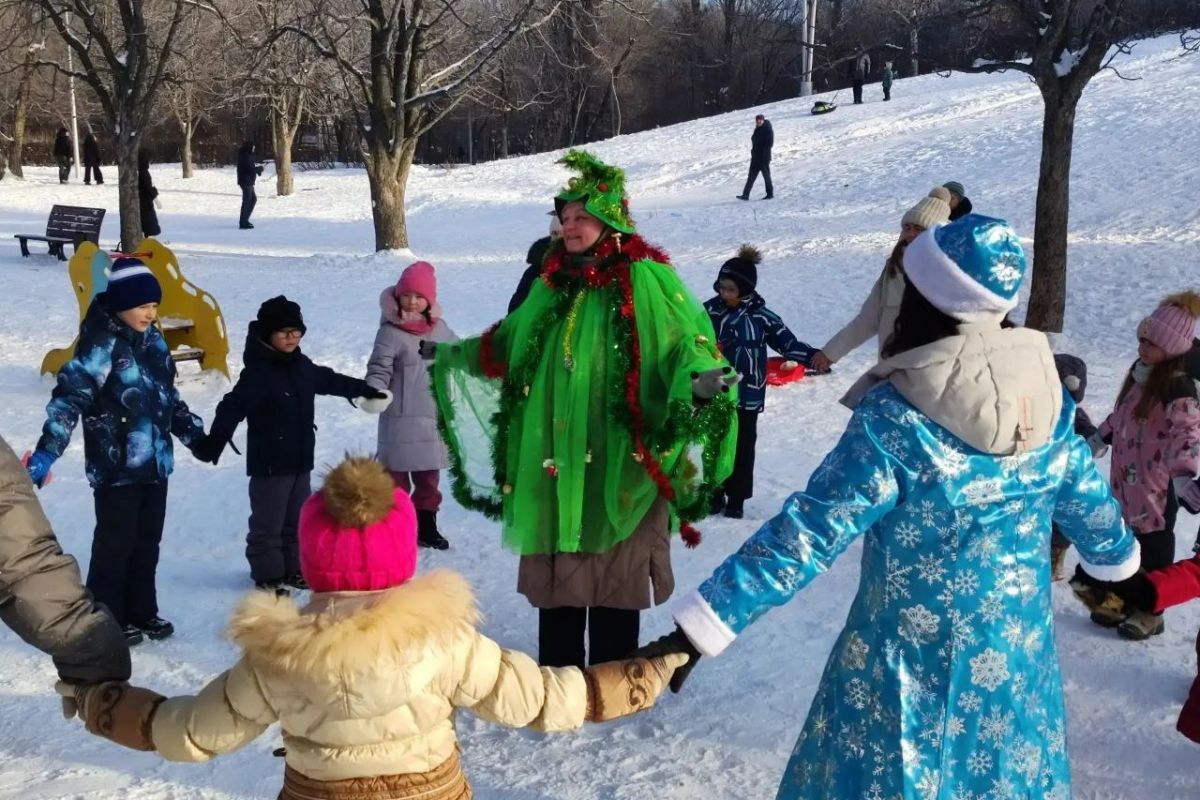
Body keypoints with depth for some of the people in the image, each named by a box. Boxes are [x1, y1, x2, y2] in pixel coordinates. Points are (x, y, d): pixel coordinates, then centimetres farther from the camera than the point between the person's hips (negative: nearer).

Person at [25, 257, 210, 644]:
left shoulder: (153, 339, 8)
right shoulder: (102, 343, -14)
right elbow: (70, 396, -20)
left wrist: (196, 436, 25)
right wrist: (46, 452, -29)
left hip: (155, 461, 7)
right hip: (116, 466, -7)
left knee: (148, 541, 14)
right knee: (116, 543, 2)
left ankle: (142, 612, 27)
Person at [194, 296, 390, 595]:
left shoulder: (301, 365, 7)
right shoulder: (257, 371, -18)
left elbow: (329, 380, 25)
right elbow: (232, 407, -28)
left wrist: (364, 390, 37)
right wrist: (213, 443, -40)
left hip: (300, 459, 8)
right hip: (269, 462, -8)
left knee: (297, 519, 17)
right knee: (268, 522, 1)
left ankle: (293, 569, 30)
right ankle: (267, 575, 12)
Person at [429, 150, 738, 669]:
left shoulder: (646, 279, -7)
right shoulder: (555, 283, 14)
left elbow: (687, 344, -12)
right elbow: (508, 345, 28)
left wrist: (700, 378, -33)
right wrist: (451, 354, 33)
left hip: (619, 461, -6)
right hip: (553, 457, 6)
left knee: (614, 570, 2)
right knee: (553, 568, 12)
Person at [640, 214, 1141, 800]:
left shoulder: (893, 421, -24)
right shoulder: (1048, 400, -7)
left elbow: (806, 536, -26)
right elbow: (1088, 504, 8)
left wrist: (698, 629, -23)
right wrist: (1121, 557, 31)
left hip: (913, 667, -4)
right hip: (1019, 660, 5)